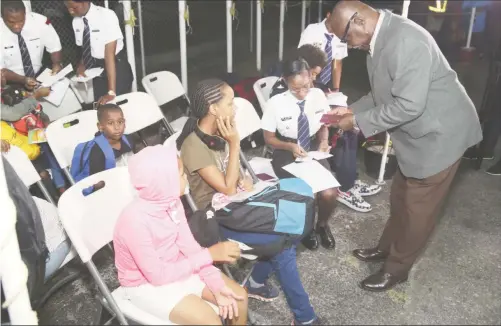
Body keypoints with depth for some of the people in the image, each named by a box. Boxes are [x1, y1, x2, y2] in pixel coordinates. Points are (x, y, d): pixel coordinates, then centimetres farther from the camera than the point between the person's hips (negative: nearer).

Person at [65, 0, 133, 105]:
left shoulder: (107, 15, -22)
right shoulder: (76, 21, -4)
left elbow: (109, 54, -28)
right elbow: (85, 48, 11)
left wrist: (111, 91, -33)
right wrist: (82, 63, -13)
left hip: (117, 66, -5)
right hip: (96, 67, 5)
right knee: (100, 105, 7)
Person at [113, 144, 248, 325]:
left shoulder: (171, 201, -12)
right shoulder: (135, 220, -33)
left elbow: (188, 246, -5)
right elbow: (158, 275, -27)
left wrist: (216, 284, -14)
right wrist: (209, 254, -25)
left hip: (176, 268, 6)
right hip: (147, 284, -6)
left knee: (239, 296, -1)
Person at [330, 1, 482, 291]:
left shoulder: (405, 40, -29)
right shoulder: (380, 39, 2)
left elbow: (408, 105, -31)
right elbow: (383, 94, 13)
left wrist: (358, 121, -21)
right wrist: (352, 110, 2)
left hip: (439, 133, -9)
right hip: (418, 132, 9)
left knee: (418, 208, 6)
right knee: (401, 198, 21)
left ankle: (397, 268, 22)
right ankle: (388, 247, 39)